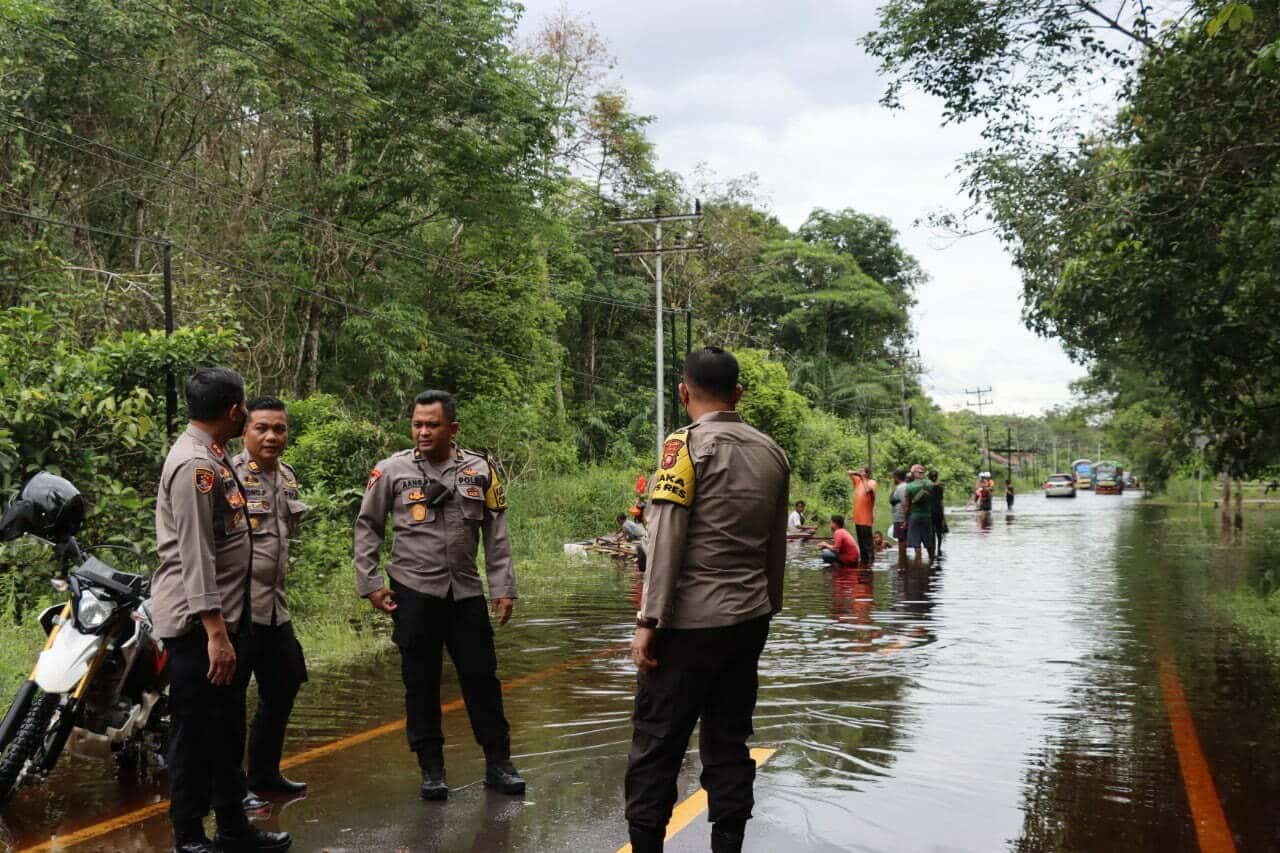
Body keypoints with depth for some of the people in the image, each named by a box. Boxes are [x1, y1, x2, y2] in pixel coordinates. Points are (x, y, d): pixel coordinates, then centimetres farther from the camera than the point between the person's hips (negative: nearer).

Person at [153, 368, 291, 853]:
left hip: (223, 617, 10)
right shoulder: (194, 465, -17)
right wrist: (214, 631, -25)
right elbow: (195, 555, -23)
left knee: (226, 730, 16)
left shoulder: (212, 458, 15)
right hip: (198, 625, -10)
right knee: (196, 733, -1)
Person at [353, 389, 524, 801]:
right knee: (421, 682, 7)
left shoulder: (480, 470, 2)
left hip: (466, 592, 1)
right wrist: (369, 583, 0)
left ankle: (498, 763, 19)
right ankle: (432, 769, 19)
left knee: (482, 677, 6)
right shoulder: (392, 470, -2)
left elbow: (496, 533, 6)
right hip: (414, 593, -1)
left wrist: (503, 587, 2)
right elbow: (367, 527, 6)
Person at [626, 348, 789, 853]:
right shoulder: (771, 452, 9)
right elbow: (776, 547, 13)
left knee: (657, 741, 1)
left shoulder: (687, 445, -8)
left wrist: (648, 622, -13)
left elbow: (666, 542, -14)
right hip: (749, 619, 6)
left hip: (691, 620, -6)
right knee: (729, 740, 11)